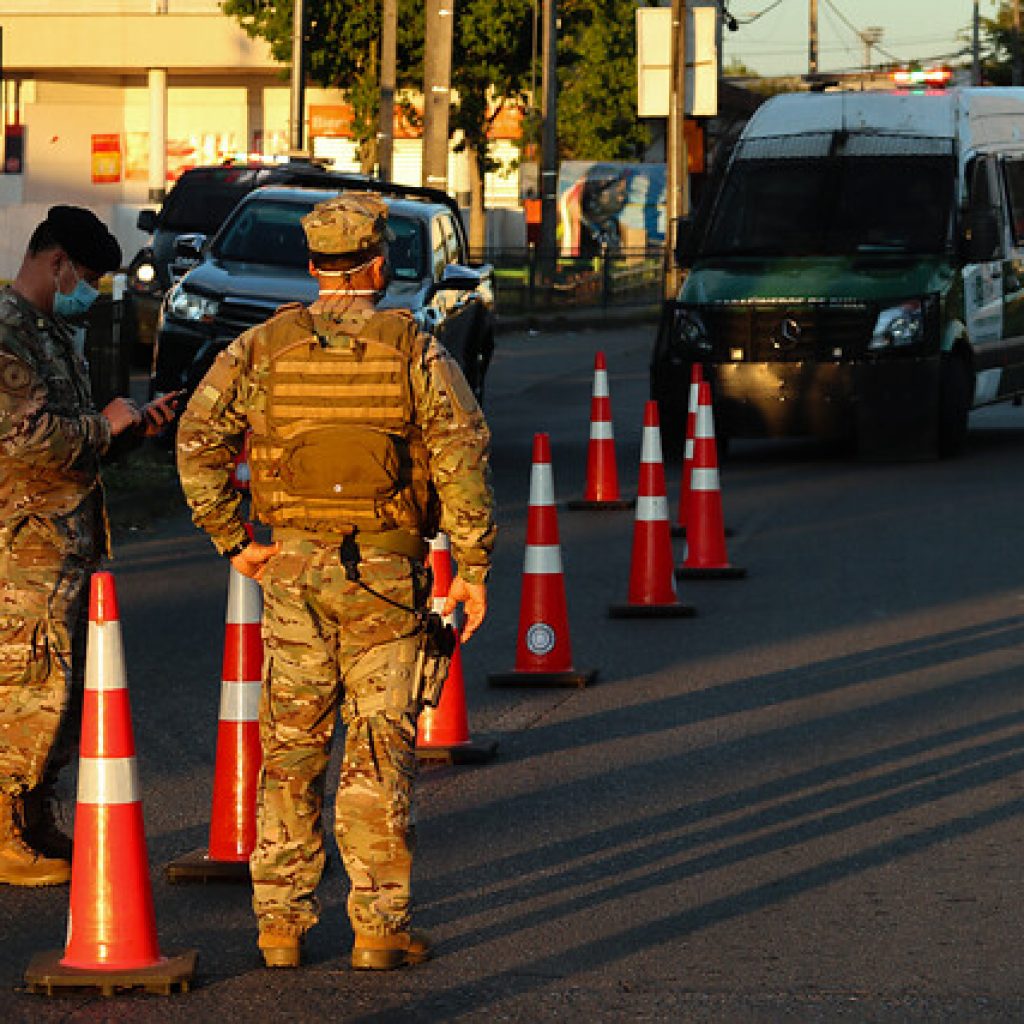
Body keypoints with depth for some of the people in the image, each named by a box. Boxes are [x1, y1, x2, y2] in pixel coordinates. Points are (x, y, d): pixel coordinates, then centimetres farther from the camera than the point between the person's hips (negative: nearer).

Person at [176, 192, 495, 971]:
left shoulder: (264, 347, 1)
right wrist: (474, 567, -6)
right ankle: (380, 926, 2)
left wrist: (231, 541, 4)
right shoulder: (414, 350, -4)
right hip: (386, 576, -2)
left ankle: (282, 922, 11)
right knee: (380, 751, 2)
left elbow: (199, 438, -4)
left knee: (291, 750, 10)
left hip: (293, 570, 2)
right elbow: (464, 456, -11)